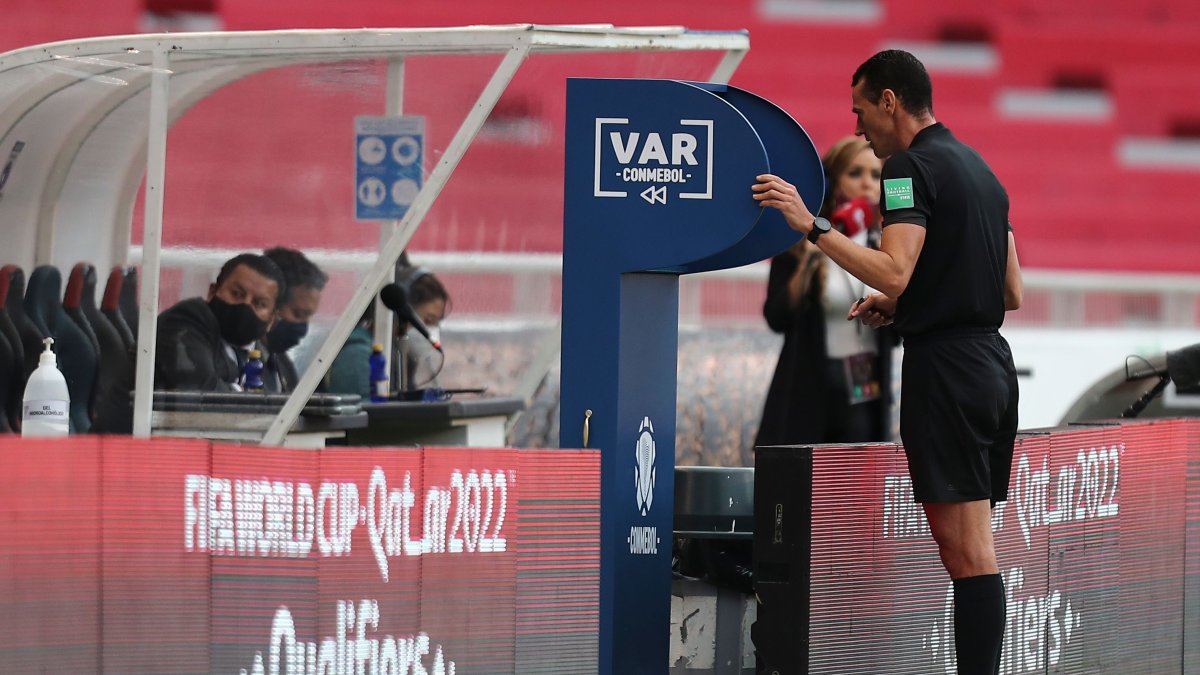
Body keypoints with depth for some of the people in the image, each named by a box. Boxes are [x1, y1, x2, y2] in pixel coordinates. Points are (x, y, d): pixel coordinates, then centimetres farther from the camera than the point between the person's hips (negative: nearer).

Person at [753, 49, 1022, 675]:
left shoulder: (911, 166, -9)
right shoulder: (979, 167, 19)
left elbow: (894, 272, -23)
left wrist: (812, 226, -19)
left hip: (943, 364, -9)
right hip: (991, 360, 9)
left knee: (966, 550, -11)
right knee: (973, 547, 11)